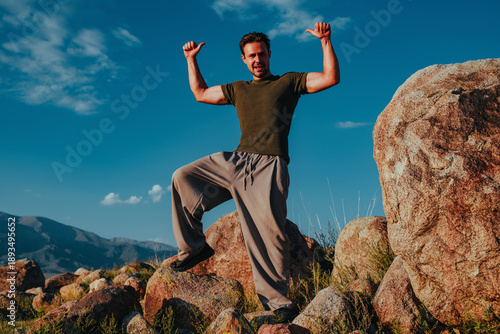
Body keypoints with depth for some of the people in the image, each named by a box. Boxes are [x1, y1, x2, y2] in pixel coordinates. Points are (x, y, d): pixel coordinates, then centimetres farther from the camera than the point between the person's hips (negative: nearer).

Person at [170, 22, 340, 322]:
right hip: (236, 161, 5)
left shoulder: (289, 81, 14)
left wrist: (325, 41, -2)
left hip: (269, 165, -5)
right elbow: (200, 93, 33)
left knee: (269, 227, -19)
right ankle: (194, 247, 4)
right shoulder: (238, 89, 25)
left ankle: (275, 297, -6)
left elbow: (331, 78, 6)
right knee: (182, 177, -3)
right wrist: (191, 59, 29)